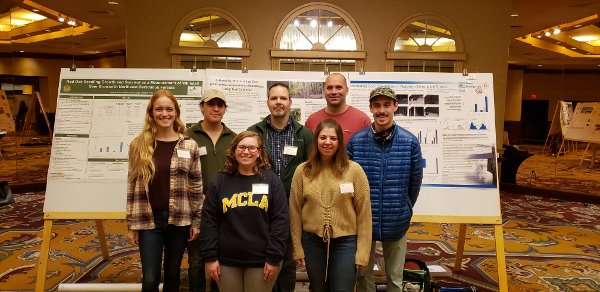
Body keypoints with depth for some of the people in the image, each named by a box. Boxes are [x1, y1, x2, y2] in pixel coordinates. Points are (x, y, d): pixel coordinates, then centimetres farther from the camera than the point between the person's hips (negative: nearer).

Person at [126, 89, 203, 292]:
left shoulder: (189, 146, -1)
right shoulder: (139, 145, 1)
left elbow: (197, 186, 1)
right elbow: (132, 186, 3)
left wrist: (196, 221, -1)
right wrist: (131, 224, 1)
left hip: (179, 220, 0)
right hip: (148, 220, 0)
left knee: (172, 274, 14)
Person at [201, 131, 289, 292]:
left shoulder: (271, 180, -2)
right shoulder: (220, 180, 2)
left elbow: (280, 219, -5)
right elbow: (209, 220, 2)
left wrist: (274, 257, -8)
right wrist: (210, 257, -2)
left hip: (261, 261, -1)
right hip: (227, 261, 1)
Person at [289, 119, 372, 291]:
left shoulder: (354, 170, -7)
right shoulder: (302, 171, -3)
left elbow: (363, 213, -5)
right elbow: (295, 212, 2)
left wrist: (362, 251, -5)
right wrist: (297, 248, 3)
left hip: (346, 242, -2)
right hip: (312, 242, 2)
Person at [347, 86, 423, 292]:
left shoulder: (410, 142, -8)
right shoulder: (356, 141, -9)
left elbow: (415, 182, 3)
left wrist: (406, 209, 10)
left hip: (397, 222, 0)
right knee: (363, 274, 17)